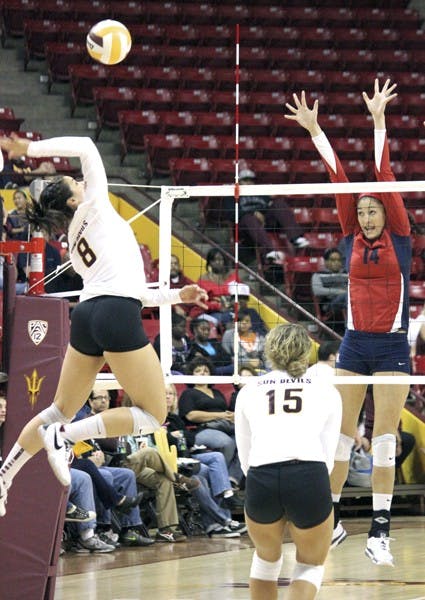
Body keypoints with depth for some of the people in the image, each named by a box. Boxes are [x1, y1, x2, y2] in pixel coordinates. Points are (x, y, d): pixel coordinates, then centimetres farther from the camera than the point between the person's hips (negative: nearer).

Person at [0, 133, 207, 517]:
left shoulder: (76, 244, 26)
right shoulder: (94, 208, 7)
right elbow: (86, 147, 4)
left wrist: (177, 295, 31)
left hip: (88, 314, 8)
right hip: (117, 315, -8)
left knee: (62, 410, 19)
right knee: (153, 414, -1)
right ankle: (64, 436, -12)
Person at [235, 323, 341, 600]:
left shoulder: (249, 391, 23)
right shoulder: (327, 391, 20)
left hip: (260, 479, 1)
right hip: (310, 478, -1)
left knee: (266, 559, 29)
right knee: (311, 566, 19)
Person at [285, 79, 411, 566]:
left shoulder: (400, 237, -1)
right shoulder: (352, 237, 6)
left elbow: (384, 175, -8)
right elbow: (338, 177, 2)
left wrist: (378, 122, -13)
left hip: (392, 346, -3)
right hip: (354, 344, 3)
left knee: (384, 440, -4)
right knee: (341, 435, 4)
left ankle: (379, 532, -3)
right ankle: (329, 518, 15)